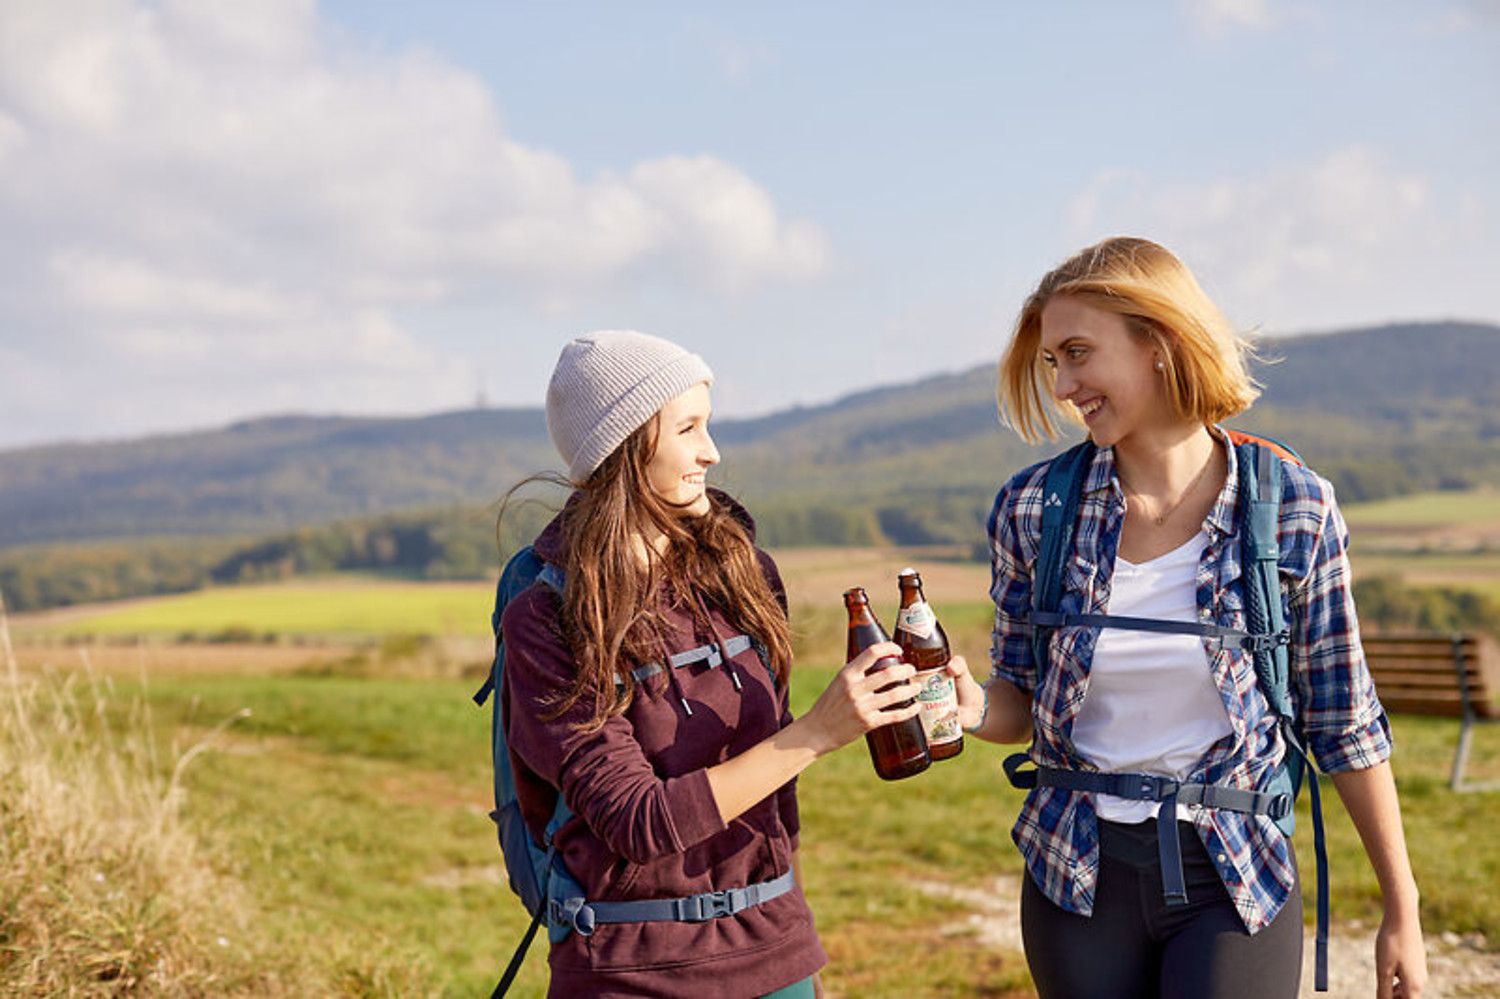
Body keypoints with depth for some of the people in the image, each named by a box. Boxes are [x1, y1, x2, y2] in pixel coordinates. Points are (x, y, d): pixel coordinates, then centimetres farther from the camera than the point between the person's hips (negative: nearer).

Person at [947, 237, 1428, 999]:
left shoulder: (1294, 509, -8)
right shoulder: (1032, 509, -4)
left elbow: (1345, 727, -1)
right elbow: (1023, 699, 6)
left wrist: (1403, 914, 2)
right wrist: (973, 708, -17)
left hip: (1234, 882, -2)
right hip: (1078, 878, 2)